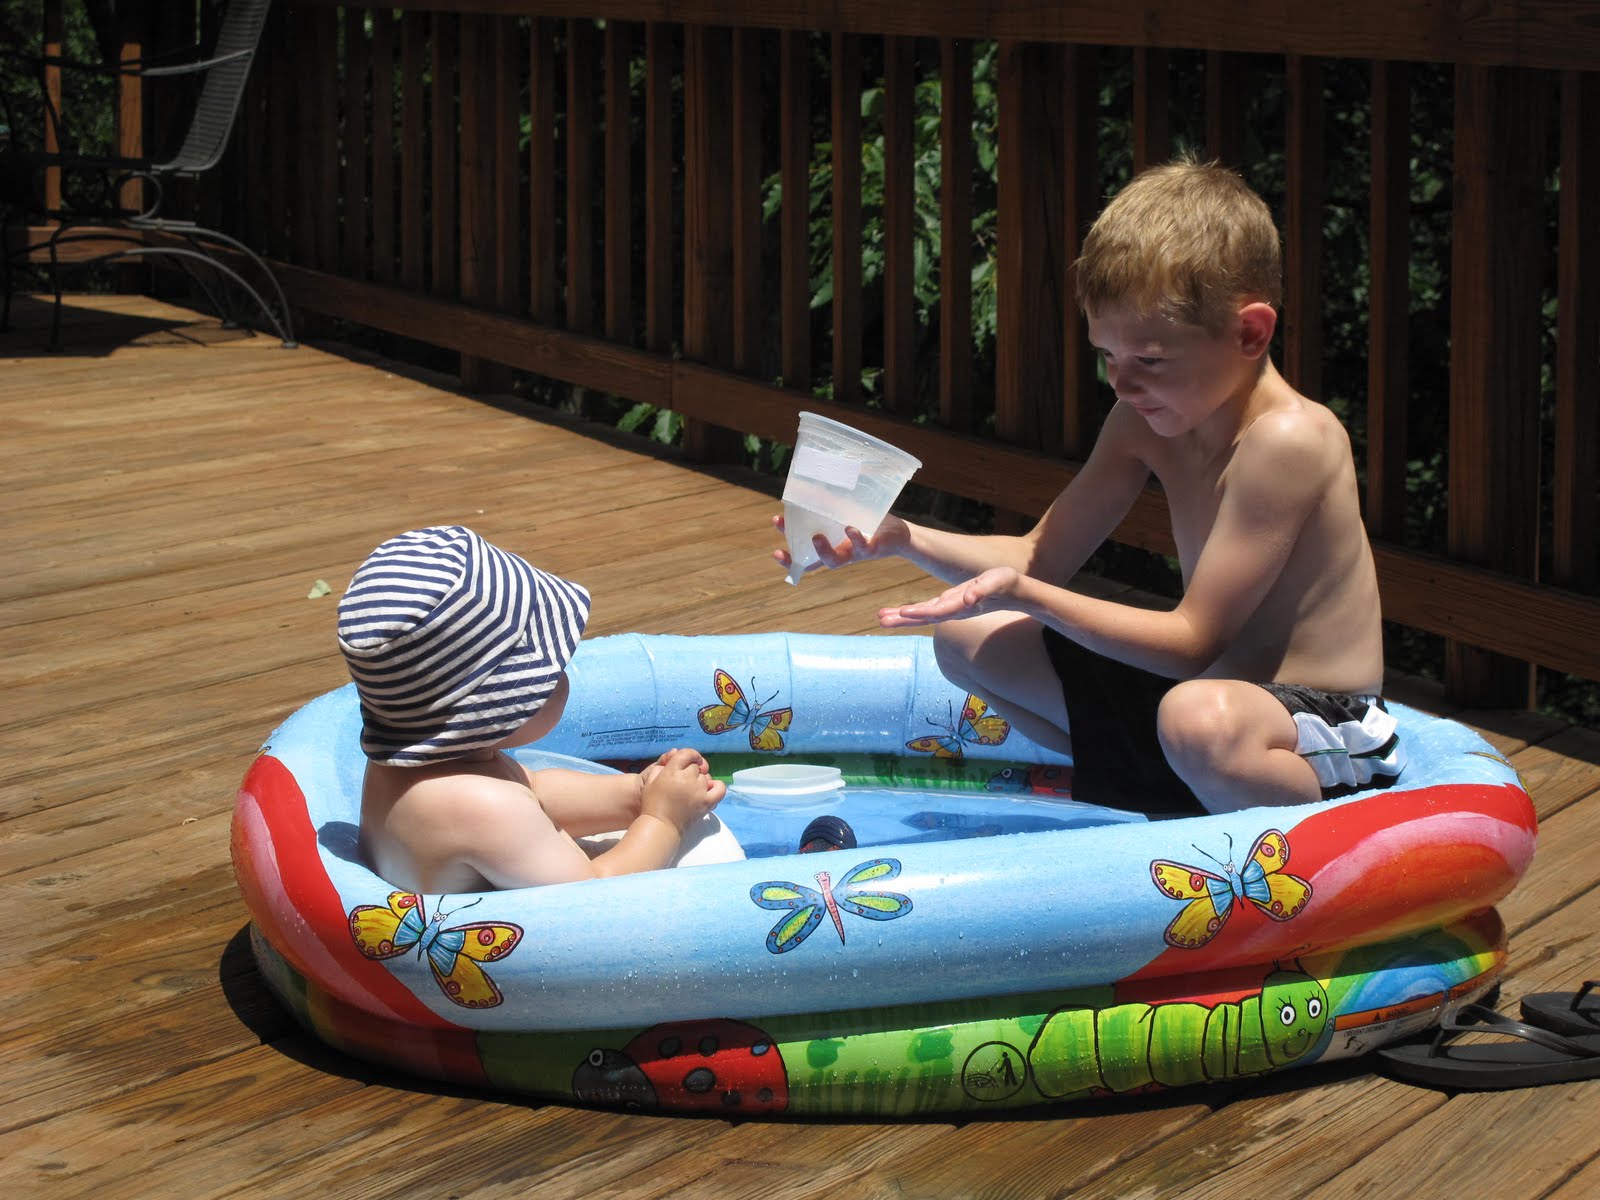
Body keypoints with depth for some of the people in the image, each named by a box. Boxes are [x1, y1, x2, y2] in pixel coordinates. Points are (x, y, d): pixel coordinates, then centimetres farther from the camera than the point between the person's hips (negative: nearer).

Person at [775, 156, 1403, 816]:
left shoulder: (1288, 437, -25)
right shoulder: (1144, 418, 2)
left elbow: (1194, 640, -25)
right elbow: (1040, 556, 8)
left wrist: (1025, 595, -32)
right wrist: (902, 538, -9)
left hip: (1322, 723, -9)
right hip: (1209, 682, 9)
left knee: (1203, 718, -44)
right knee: (968, 641, 12)